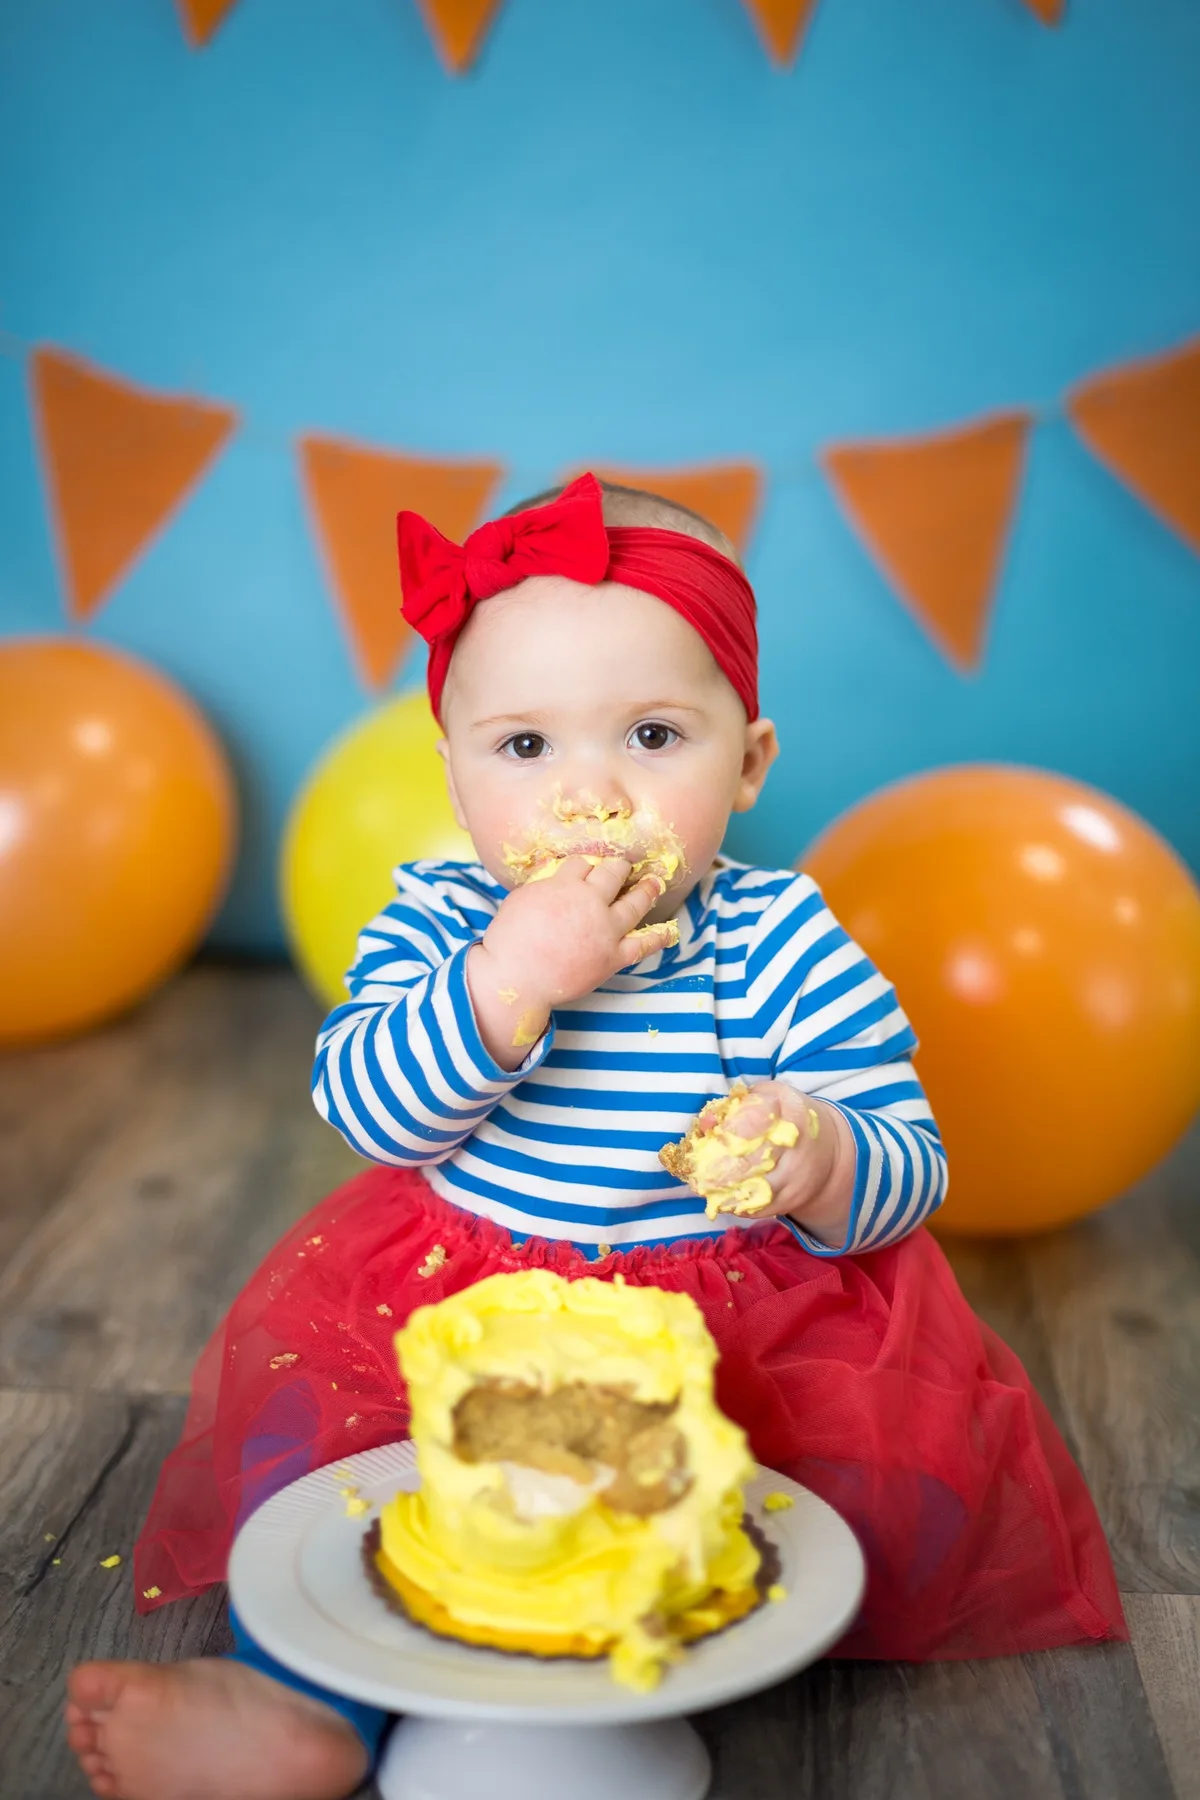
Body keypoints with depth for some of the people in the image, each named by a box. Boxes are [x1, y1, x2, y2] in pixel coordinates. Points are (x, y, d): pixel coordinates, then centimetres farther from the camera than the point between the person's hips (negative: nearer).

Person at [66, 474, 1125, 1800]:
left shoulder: (780, 945, -12)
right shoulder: (435, 922, -6)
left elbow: (909, 1167, -12)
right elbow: (368, 1109, -19)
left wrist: (820, 1160, -37)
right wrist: (506, 982, -34)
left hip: (736, 1310, -2)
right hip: (451, 1290, 2)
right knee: (312, 1390, -15)